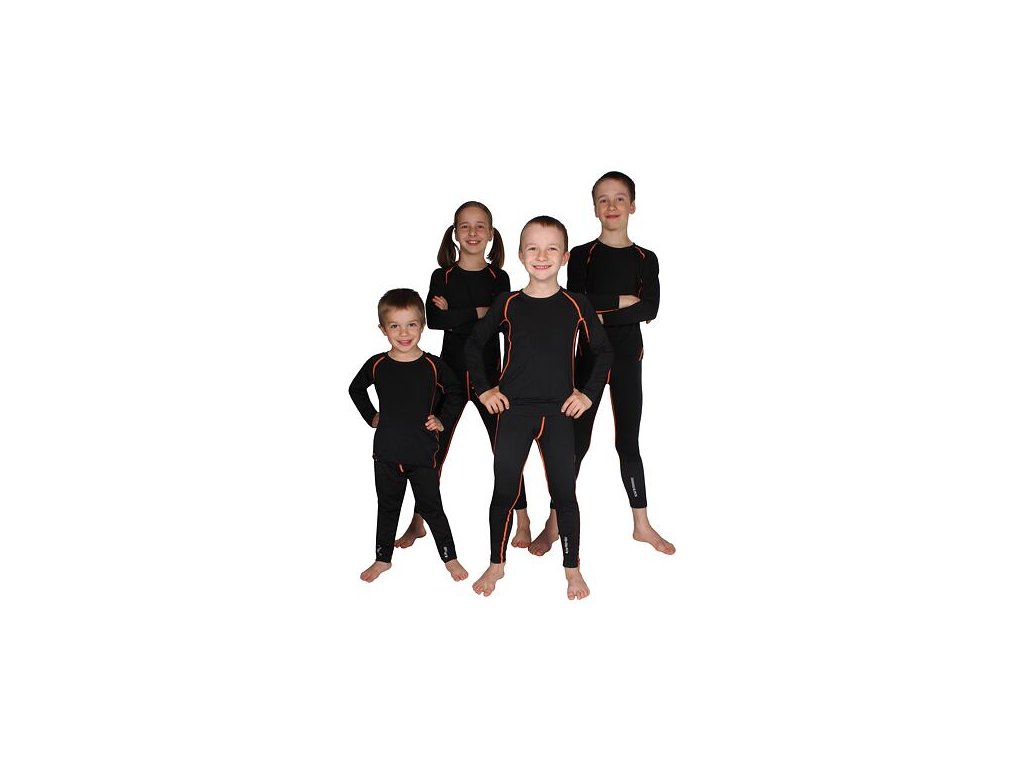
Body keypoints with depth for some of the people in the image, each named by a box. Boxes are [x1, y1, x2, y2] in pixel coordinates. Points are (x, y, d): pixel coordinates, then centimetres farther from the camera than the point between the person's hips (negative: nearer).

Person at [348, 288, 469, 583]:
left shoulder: (433, 366, -10)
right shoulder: (376, 365, -5)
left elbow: (457, 392, 7)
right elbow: (356, 389, 15)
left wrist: (443, 420, -2)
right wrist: (371, 416, 8)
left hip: (423, 454, -2)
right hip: (386, 454, 2)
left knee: (431, 508, 7)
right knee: (387, 508, 17)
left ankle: (450, 558, 23)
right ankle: (383, 559, 33)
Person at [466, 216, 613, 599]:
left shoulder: (576, 305, 0)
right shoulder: (508, 304, 1)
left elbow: (603, 351, 8)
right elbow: (473, 344, 11)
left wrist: (588, 393, 0)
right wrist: (484, 389, 4)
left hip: (558, 412, 0)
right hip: (512, 410, 1)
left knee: (564, 491, 4)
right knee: (504, 490, 7)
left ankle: (572, 568, 19)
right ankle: (496, 564, 23)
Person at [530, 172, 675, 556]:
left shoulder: (645, 259, 4)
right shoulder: (582, 255, 0)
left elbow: (651, 309, -11)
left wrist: (602, 315, -17)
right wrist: (622, 300, -13)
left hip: (628, 358, 2)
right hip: (589, 356, -1)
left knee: (628, 441, 9)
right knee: (576, 440, 2)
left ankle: (642, 524, 19)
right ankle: (554, 524, 12)